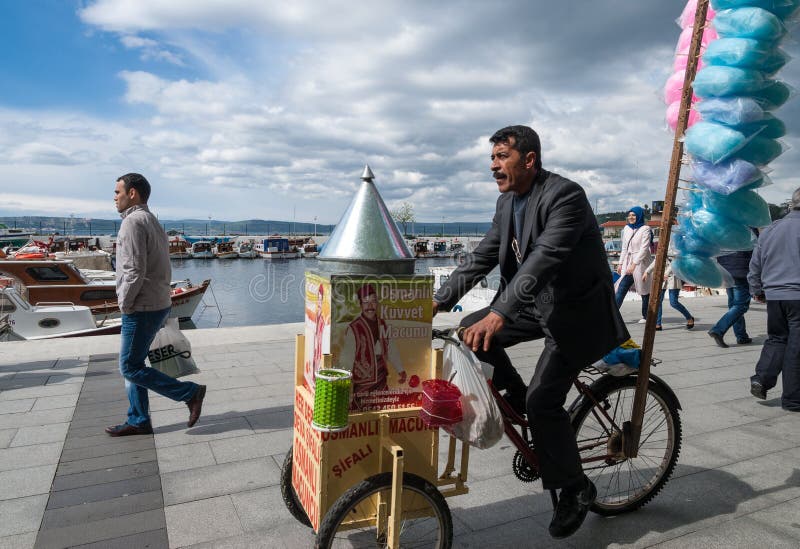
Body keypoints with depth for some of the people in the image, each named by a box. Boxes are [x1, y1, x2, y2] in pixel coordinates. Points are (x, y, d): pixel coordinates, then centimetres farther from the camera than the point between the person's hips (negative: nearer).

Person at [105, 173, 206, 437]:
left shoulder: (133, 221, -14)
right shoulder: (154, 222, 16)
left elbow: (135, 270, -22)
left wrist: (125, 305, -11)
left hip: (142, 309, -10)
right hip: (158, 304, 10)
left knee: (131, 368, -1)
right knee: (132, 365, 16)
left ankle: (190, 392, 1)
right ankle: (138, 421, 23)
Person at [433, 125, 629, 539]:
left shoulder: (565, 195, -22)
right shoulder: (507, 201, 4)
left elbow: (544, 258, -35)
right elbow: (481, 257, 2)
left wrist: (499, 314, -45)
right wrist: (438, 301, -7)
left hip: (575, 308, -8)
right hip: (538, 302, 8)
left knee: (543, 400, -14)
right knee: (470, 332, -3)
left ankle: (575, 490, 11)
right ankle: (518, 403, 16)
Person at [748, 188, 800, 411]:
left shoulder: (769, 230, 10)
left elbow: (755, 265, 15)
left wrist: (757, 290, 25)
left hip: (773, 296, 5)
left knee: (776, 338, 18)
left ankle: (762, 378, 1)